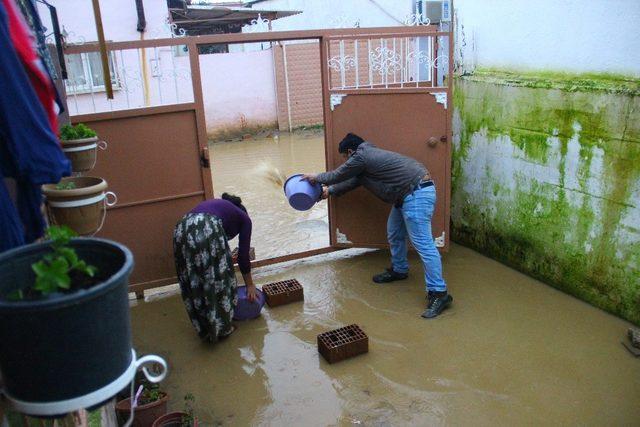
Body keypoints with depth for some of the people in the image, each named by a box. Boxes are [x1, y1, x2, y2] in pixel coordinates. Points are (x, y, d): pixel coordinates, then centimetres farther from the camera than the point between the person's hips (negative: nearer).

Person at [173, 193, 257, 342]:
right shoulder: (243, 218, 27)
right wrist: (250, 284, 35)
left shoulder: (216, 205, 41)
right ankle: (222, 328, 26)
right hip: (207, 230, -6)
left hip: (182, 230, 6)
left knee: (194, 283, 20)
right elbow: (243, 255, 23)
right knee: (220, 279, 14)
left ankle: (205, 330, 32)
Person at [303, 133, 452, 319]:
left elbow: (338, 175, 4)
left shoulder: (360, 156, -8)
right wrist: (330, 191, 44)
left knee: (422, 243, -12)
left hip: (417, 194, -11)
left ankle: (439, 293, -11)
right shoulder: (368, 155, 23)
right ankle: (399, 270, 40)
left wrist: (316, 177, 22)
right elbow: (352, 181, 35)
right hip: (408, 194, 11)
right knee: (394, 233, 22)